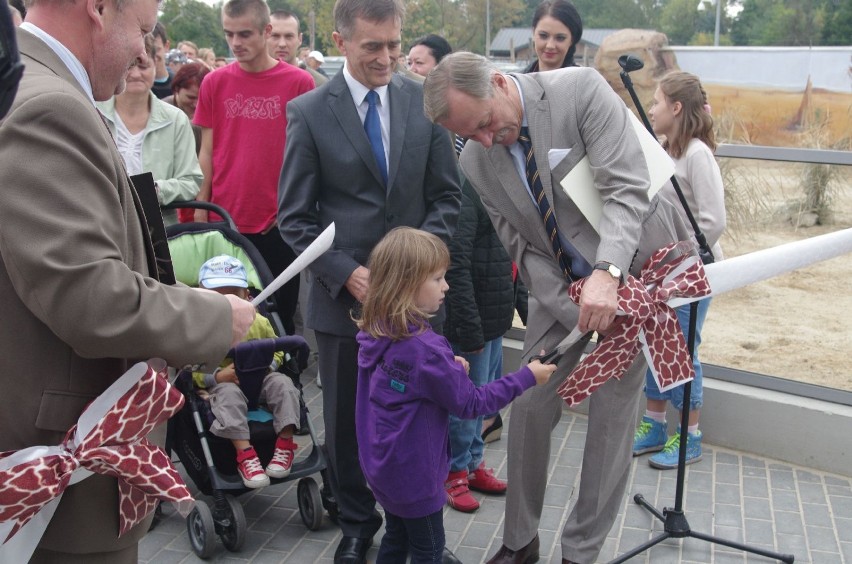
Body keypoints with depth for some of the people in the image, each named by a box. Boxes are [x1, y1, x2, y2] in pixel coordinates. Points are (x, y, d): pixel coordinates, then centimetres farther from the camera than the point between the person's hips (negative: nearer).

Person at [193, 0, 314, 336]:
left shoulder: (299, 83, -4)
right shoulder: (214, 83, 4)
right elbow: (207, 152, 7)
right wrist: (200, 209, 1)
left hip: (279, 223, -2)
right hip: (224, 220, 2)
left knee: (279, 314, 8)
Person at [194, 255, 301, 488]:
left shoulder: (259, 322, 3)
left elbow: (277, 352, 13)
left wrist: (266, 366, -11)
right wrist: (218, 376, -23)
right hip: (223, 384, -3)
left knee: (283, 384, -25)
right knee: (229, 395, -36)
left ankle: (285, 444, -18)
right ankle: (244, 453, -37)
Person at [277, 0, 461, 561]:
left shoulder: (425, 101, 1)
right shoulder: (308, 112, -4)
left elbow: (446, 194, 5)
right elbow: (295, 215, -3)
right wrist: (345, 272, -13)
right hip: (344, 294, -1)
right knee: (346, 419, 12)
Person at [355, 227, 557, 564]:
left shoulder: (376, 334, -3)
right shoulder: (425, 348, -28)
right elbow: (470, 403, -19)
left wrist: (447, 367, 1)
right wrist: (526, 378, -13)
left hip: (382, 465, 8)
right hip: (413, 472, -8)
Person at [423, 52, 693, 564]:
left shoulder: (581, 90, -20)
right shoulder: (476, 161, -7)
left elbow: (627, 188, -26)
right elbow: (523, 247, -5)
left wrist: (607, 274, -41)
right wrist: (579, 316, -16)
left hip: (632, 269, -3)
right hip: (561, 286, 4)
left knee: (613, 412, 0)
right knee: (531, 405, 4)